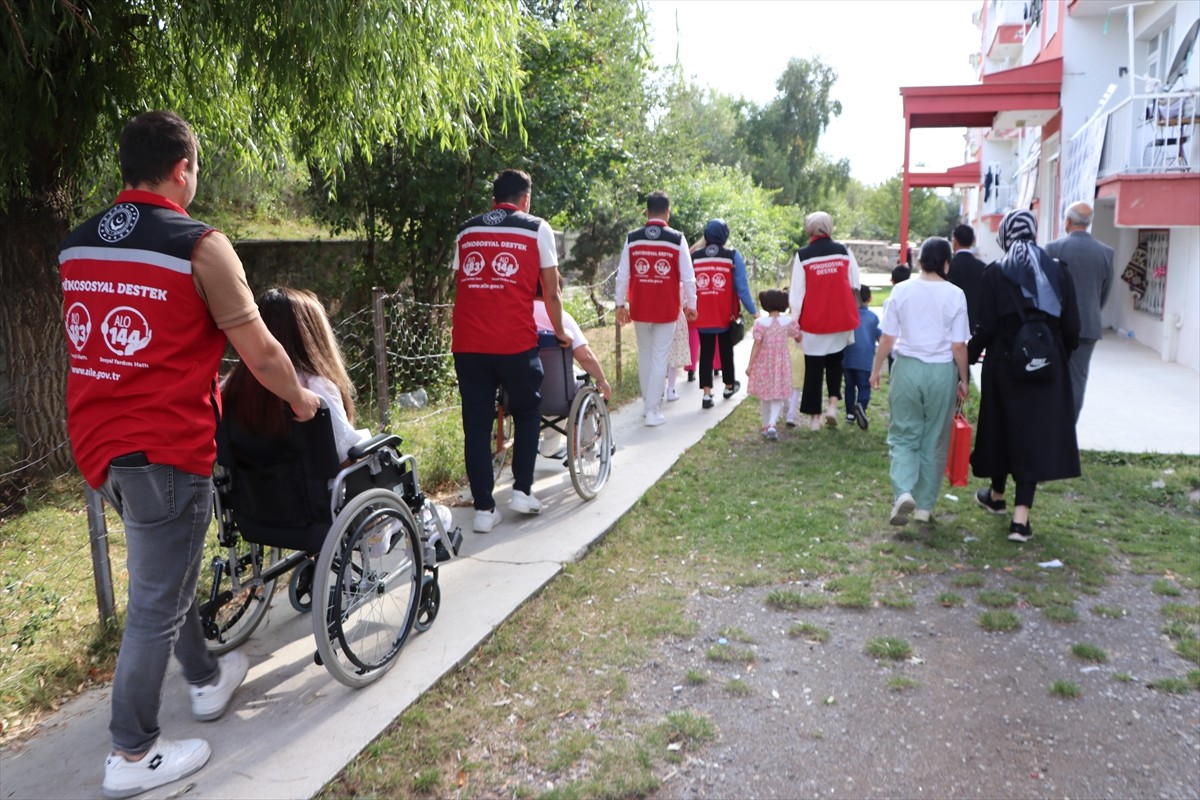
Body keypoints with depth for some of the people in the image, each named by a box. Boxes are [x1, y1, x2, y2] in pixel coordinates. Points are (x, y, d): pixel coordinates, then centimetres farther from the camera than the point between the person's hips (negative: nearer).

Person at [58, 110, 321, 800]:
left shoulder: (74, 245, 8)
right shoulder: (198, 244, -14)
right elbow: (260, 353, -12)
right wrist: (301, 399, 6)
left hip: (98, 441, 8)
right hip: (164, 450, -8)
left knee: (167, 570, 25)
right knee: (157, 601, 5)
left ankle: (206, 678, 43)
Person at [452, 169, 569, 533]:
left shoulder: (466, 231, 17)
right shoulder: (537, 229, 6)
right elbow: (551, 292, 7)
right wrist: (559, 333, 22)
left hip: (467, 343, 3)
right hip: (514, 342, -3)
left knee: (476, 423, 8)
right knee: (527, 412, 18)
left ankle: (484, 509, 10)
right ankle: (522, 490, 15)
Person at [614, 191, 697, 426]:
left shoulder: (632, 238, -1)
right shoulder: (677, 239, -7)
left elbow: (622, 275, 1)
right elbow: (688, 277, -5)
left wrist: (620, 304, 10)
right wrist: (690, 305, 7)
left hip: (639, 308, 3)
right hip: (666, 309, -2)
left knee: (644, 355, 17)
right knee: (659, 358, 3)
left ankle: (647, 404, 26)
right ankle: (652, 411, 0)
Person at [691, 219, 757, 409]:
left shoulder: (694, 256, 1)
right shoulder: (733, 256, -6)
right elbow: (742, 287, -8)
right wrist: (753, 311, 0)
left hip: (703, 316, 1)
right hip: (726, 315, -1)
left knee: (706, 352, 7)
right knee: (726, 351, 17)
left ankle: (707, 393, -1)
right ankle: (729, 386, 34)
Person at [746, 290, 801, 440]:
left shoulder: (760, 322, -11)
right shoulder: (789, 322, -5)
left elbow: (757, 345, -15)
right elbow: (799, 339, 8)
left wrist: (750, 365, -10)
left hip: (763, 364, 0)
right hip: (781, 364, 0)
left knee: (764, 396, 14)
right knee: (778, 397, 4)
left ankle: (766, 426, 23)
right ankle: (772, 424, -16)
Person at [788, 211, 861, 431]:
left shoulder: (802, 255, -6)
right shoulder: (844, 251, 0)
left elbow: (797, 291, -7)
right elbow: (855, 284, 4)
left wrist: (794, 320, -2)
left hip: (814, 320, -2)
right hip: (842, 318, 2)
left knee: (813, 367, 8)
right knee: (835, 360, 21)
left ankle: (815, 416, 12)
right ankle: (833, 402, 4)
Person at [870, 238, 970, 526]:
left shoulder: (902, 290, -3)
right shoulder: (955, 295, -6)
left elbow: (887, 337, -1)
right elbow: (958, 345, -5)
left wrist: (876, 369, 12)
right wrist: (963, 379, 7)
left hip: (907, 367, 0)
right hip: (942, 371, 0)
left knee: (903, 436, 10)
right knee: (934, 441, 11)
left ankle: (903, 492, -13)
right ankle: (924, 506, 18)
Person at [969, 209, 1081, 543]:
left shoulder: (995, 274, -6)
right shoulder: (1058, 272, 1)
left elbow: (986, 327, -9)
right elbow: (1071, 328, 0)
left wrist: (969, 356, 5)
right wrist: (1060, 357, 17)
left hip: (1005, 366, -1)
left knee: (1003, 428, 17)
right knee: (1037, 433, 4)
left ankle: (996, 496, 37)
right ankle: (1020, 518, -1)